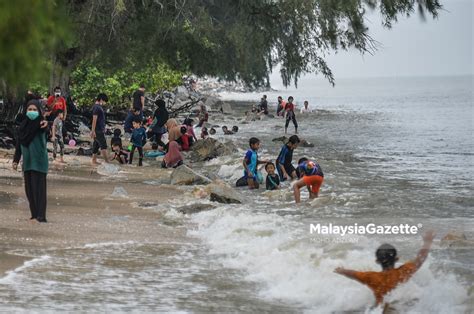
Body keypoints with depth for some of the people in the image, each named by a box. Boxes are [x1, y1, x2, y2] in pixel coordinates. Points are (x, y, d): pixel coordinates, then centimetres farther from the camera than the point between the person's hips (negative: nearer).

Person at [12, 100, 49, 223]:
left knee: (39, 187, -9)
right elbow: (19, 143, 12)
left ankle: (41, 215, -12)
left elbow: (43, 128, -37)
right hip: (27, 160, 6)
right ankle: (34, 213, 15)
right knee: (29, 188, 8)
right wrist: (16, 160, 10)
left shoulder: (39, 124, -11)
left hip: (39, 160, -6)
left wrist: (45, 125, -61)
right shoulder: (23, 125, 7)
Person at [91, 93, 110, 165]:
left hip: (100, 130, 10)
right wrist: (93, 131, -22)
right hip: (98, 131, -10)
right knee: (103, 146, -12)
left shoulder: (99, 107, 16)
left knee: (96, 145, 12)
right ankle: (107, 161, -15)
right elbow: (94, 120, -20)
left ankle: (94, 161, 17)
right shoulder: (97, 107, -16)